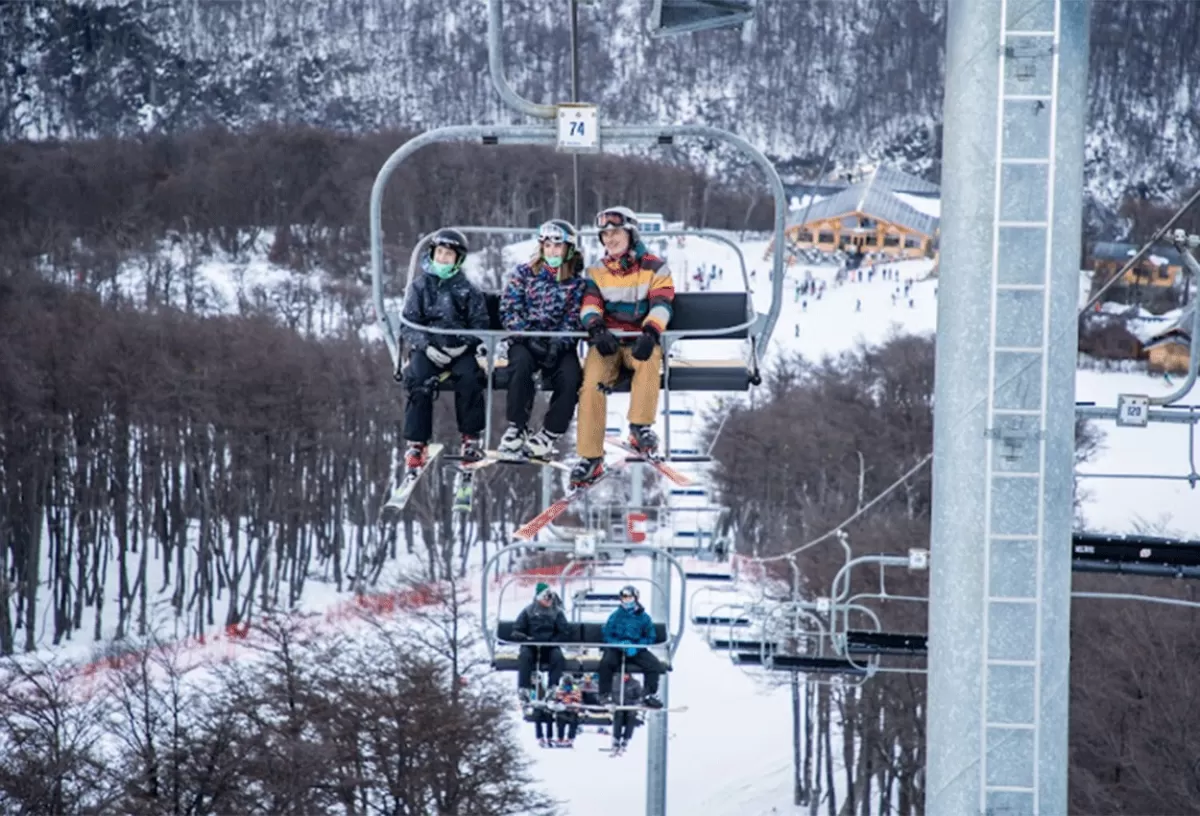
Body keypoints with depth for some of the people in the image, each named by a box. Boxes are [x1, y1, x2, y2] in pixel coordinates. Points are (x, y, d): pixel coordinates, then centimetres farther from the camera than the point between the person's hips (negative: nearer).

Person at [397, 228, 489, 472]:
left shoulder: (468, 290, 10)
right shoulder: (419, 287, 10)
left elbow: (480, 324, 6)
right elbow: (408, 325, 4)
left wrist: (465, 345, -13)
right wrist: (426, 346, -13)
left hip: (460, 350, 0)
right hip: (427, 349, 0)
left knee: (469, 378, -30)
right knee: (419, 382, -29)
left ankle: (471, 438, -16)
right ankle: (416, 444, -25)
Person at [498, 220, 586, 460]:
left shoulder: (576, 283, 9)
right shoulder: (524, 274, 7)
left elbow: (574, 321, 1)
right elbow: (509, 311, -1)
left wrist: (559, 345, -18)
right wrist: (529, 337, -16)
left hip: (560, 344, 1)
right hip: (525, 342, -1)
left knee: (570, 377, -30)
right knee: (521, 363, -35)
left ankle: (548, 435, -16)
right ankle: (517, 428, -23)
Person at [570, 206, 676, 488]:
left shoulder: (654, 268, 6)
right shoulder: (597, 272, 14)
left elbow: (661, 304, -8)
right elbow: (590, 305, 0)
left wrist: (649, 333, -28)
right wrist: (597, 329, -23)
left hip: (639, 341, -2)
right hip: (608, 341, 2)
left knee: (650, 357, -39)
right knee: (592, 380, -28)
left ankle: (640, 427, -34)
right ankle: (590, 458, -29)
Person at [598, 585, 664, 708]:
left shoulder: (643, 617, 1)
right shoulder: (616, 616, -1)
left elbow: (650, 637, 5)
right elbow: (607, 635, 1)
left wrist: (636, 647, -13)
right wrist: (620, 645, -18)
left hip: (637, 650, 1)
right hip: (616, 649, -1)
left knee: (654, 664, -21)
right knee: (606, 663, -31)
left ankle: (650, 695, -7)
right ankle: (605, 695, -19)